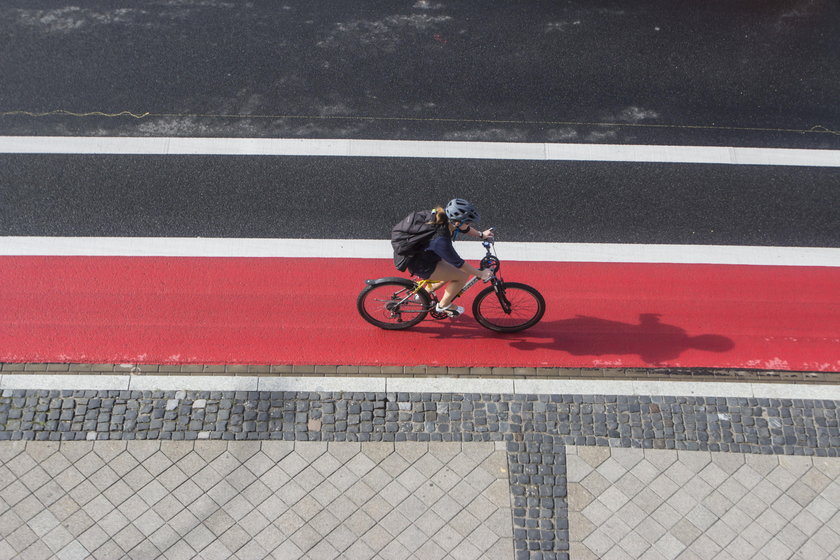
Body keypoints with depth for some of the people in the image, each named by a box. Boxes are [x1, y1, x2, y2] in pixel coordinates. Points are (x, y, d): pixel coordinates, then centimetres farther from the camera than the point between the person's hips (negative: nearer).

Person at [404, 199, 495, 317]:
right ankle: (443, 305, 12)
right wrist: (480, 274, -16)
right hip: (421, 266, -9)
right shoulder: (441, 240, -36)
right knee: (463, 276, -9)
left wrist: (481, 234, 8)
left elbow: (465, 229, 12)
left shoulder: (447, 222, -13)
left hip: (428, 255, 9)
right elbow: (458, 262, -24)